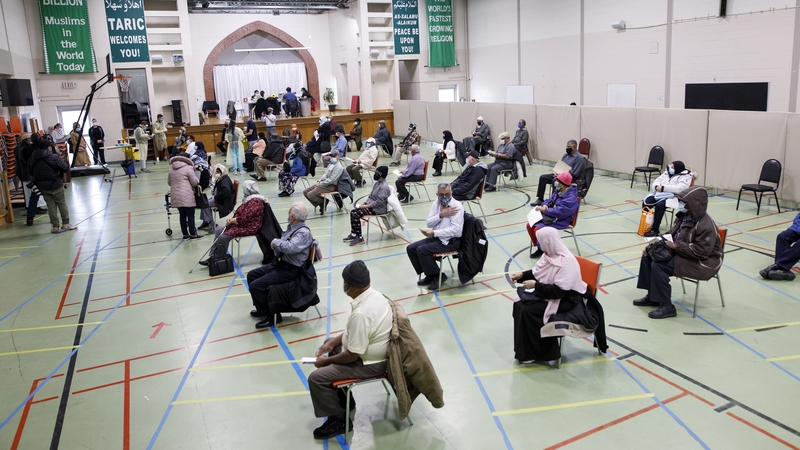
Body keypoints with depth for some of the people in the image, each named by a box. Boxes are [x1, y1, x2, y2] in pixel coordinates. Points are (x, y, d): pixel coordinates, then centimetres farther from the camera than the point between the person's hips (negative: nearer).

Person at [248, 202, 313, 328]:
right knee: (251, 275, 19)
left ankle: (271, 316, 0)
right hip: (279, 262, 10)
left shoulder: (303, 232, -22)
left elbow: (290, 247, -36)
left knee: (255, 286, -17)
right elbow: (283, 243, 16)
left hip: (289, 270, -10)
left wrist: (276, 242, -19)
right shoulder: (291, 227, 8)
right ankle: (262, 309, 31)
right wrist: (276, 244, -5)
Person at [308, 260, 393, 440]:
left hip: (368, 363, -10)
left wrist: (326, 361, -9)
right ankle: (342, 398, 34)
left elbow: (352, 356, -26)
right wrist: (333, 342, 7)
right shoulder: (374, 295, -5)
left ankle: (338, 420, 8)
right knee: (328, 346, 25)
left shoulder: (361, 313, -34)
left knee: (316, 378, -11)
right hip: (371, 351, 10)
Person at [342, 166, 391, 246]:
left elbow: (379, 202, -25)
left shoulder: (384, 186, -19)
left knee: (356, 214, -22)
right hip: (371, 205, 10)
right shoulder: (377, 183, 12)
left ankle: (360, 238, -13)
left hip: (378, 209, -10)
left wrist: (366, 206, -21)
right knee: (353, 212, -3)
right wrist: (364, 203, 4)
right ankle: (353, 234, 4)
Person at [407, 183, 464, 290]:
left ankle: (438, 276, -4)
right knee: (411, 248, -3)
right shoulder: (436, 203, 5)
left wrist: (434, 232, -30)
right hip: (436, 237, 8)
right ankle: (429, 275, 8)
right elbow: (428, 223, 0)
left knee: (422, 250, -23)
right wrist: (441, 215, -18)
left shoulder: (457, 206, -16)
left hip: (451, 241, -8)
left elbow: (455, 229, -24)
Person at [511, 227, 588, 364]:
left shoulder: (567, 261, -26)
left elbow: (559, 291, -28)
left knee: (527, 311, -21)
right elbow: (537, 272, 16)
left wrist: (535, 285, -24)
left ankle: (532, 352, -3)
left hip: (565, 299, -9)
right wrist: (522, 275, -1)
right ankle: (526, 349, 0)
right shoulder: (550, 254, 1)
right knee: (519, 304, -10)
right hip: (550, 292, 9)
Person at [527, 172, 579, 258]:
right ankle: (539, 247, 14)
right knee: (529, 225, 0)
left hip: (560, 221, -9)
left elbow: (560, 212, -28)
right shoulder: (559, 191, 5)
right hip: (550, 216, 9)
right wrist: (545, 205, -7)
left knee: (538, 229, -25)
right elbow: (550, 200, 18)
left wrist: (545, 210, -23)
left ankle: (543, 249, 0)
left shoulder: (571, 198, -22)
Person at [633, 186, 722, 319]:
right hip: (681, 253, 10)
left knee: (658, 266, -24)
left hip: (702, 263, -10)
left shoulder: (706, 225, -25)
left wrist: (676, 246, -26)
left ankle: (667, 307, -12)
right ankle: (652, 296, 11)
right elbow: (673, 234, 14)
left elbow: (702, 251, -29)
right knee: (648, 255, 3)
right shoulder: (684, 216, 2)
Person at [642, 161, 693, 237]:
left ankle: (655, 229, -26)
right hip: (659, 194, 7)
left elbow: (680, 188, -21)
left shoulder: (685, 176, -6)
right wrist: (657, 186, -5)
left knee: (659, 205, -34)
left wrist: (663, 188, -23)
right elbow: (657, 180, 20)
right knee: (646, 202, -18)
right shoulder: (667, 172, 18)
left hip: (673, 196, -7)